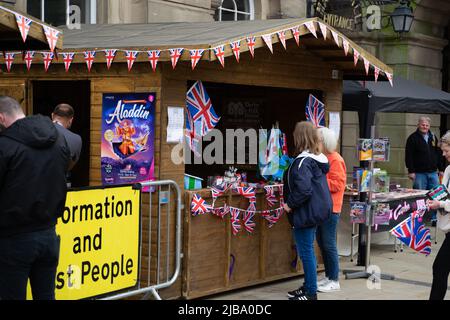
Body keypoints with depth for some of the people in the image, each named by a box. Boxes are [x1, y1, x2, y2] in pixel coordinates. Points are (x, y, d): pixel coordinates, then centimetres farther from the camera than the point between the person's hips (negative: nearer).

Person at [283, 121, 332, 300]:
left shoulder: (303, 161, -20)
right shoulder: (319, 159, 9)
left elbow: (303, 189, -29)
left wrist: (290, 204, -17)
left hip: (306, 212, -10)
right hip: (316, 210, 10)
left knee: (306, 252, -2)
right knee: (307, 250, 19)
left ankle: (310, 293, 5)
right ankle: (308, 286, 28)